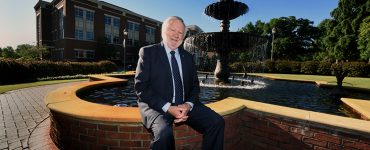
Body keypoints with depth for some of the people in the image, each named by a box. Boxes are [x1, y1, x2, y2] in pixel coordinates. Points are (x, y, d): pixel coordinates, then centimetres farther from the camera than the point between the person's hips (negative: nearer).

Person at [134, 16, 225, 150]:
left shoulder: (188, 57, 13)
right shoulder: (148, 52, 0)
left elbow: (195, 86, 12)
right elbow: (141, 86, -8)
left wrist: (188, 104, -10)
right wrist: (168, 107, -17)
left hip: (185, 105, 5)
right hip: (157, 106, -4)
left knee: (217, 122, -14)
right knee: (164, 132, -33)